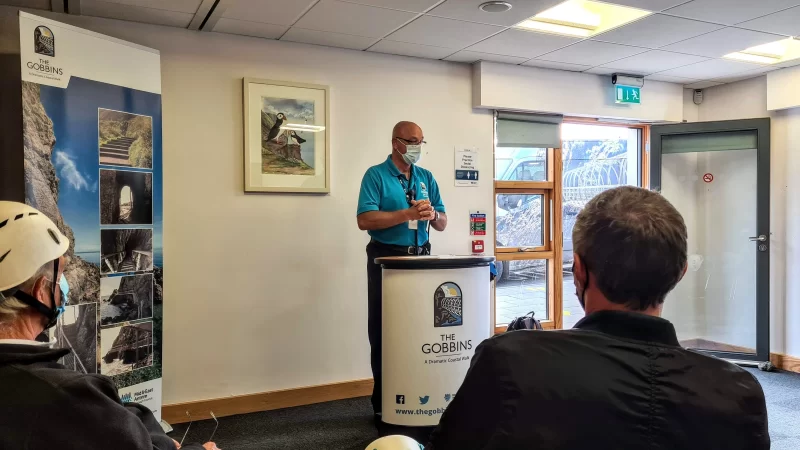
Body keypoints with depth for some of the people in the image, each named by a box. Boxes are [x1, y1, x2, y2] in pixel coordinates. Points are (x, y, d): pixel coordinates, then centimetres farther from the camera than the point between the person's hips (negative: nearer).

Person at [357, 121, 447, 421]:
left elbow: (443, 225, 11)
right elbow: (364, 220, -17)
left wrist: (432, 215, -12)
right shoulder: (375, 175, -4)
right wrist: (408, 213, -21)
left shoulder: (426, 177, 11)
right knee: (383, 331, 2)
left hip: (421, 258, 5)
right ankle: (383, 402, 13)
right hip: (387, 259, -5)